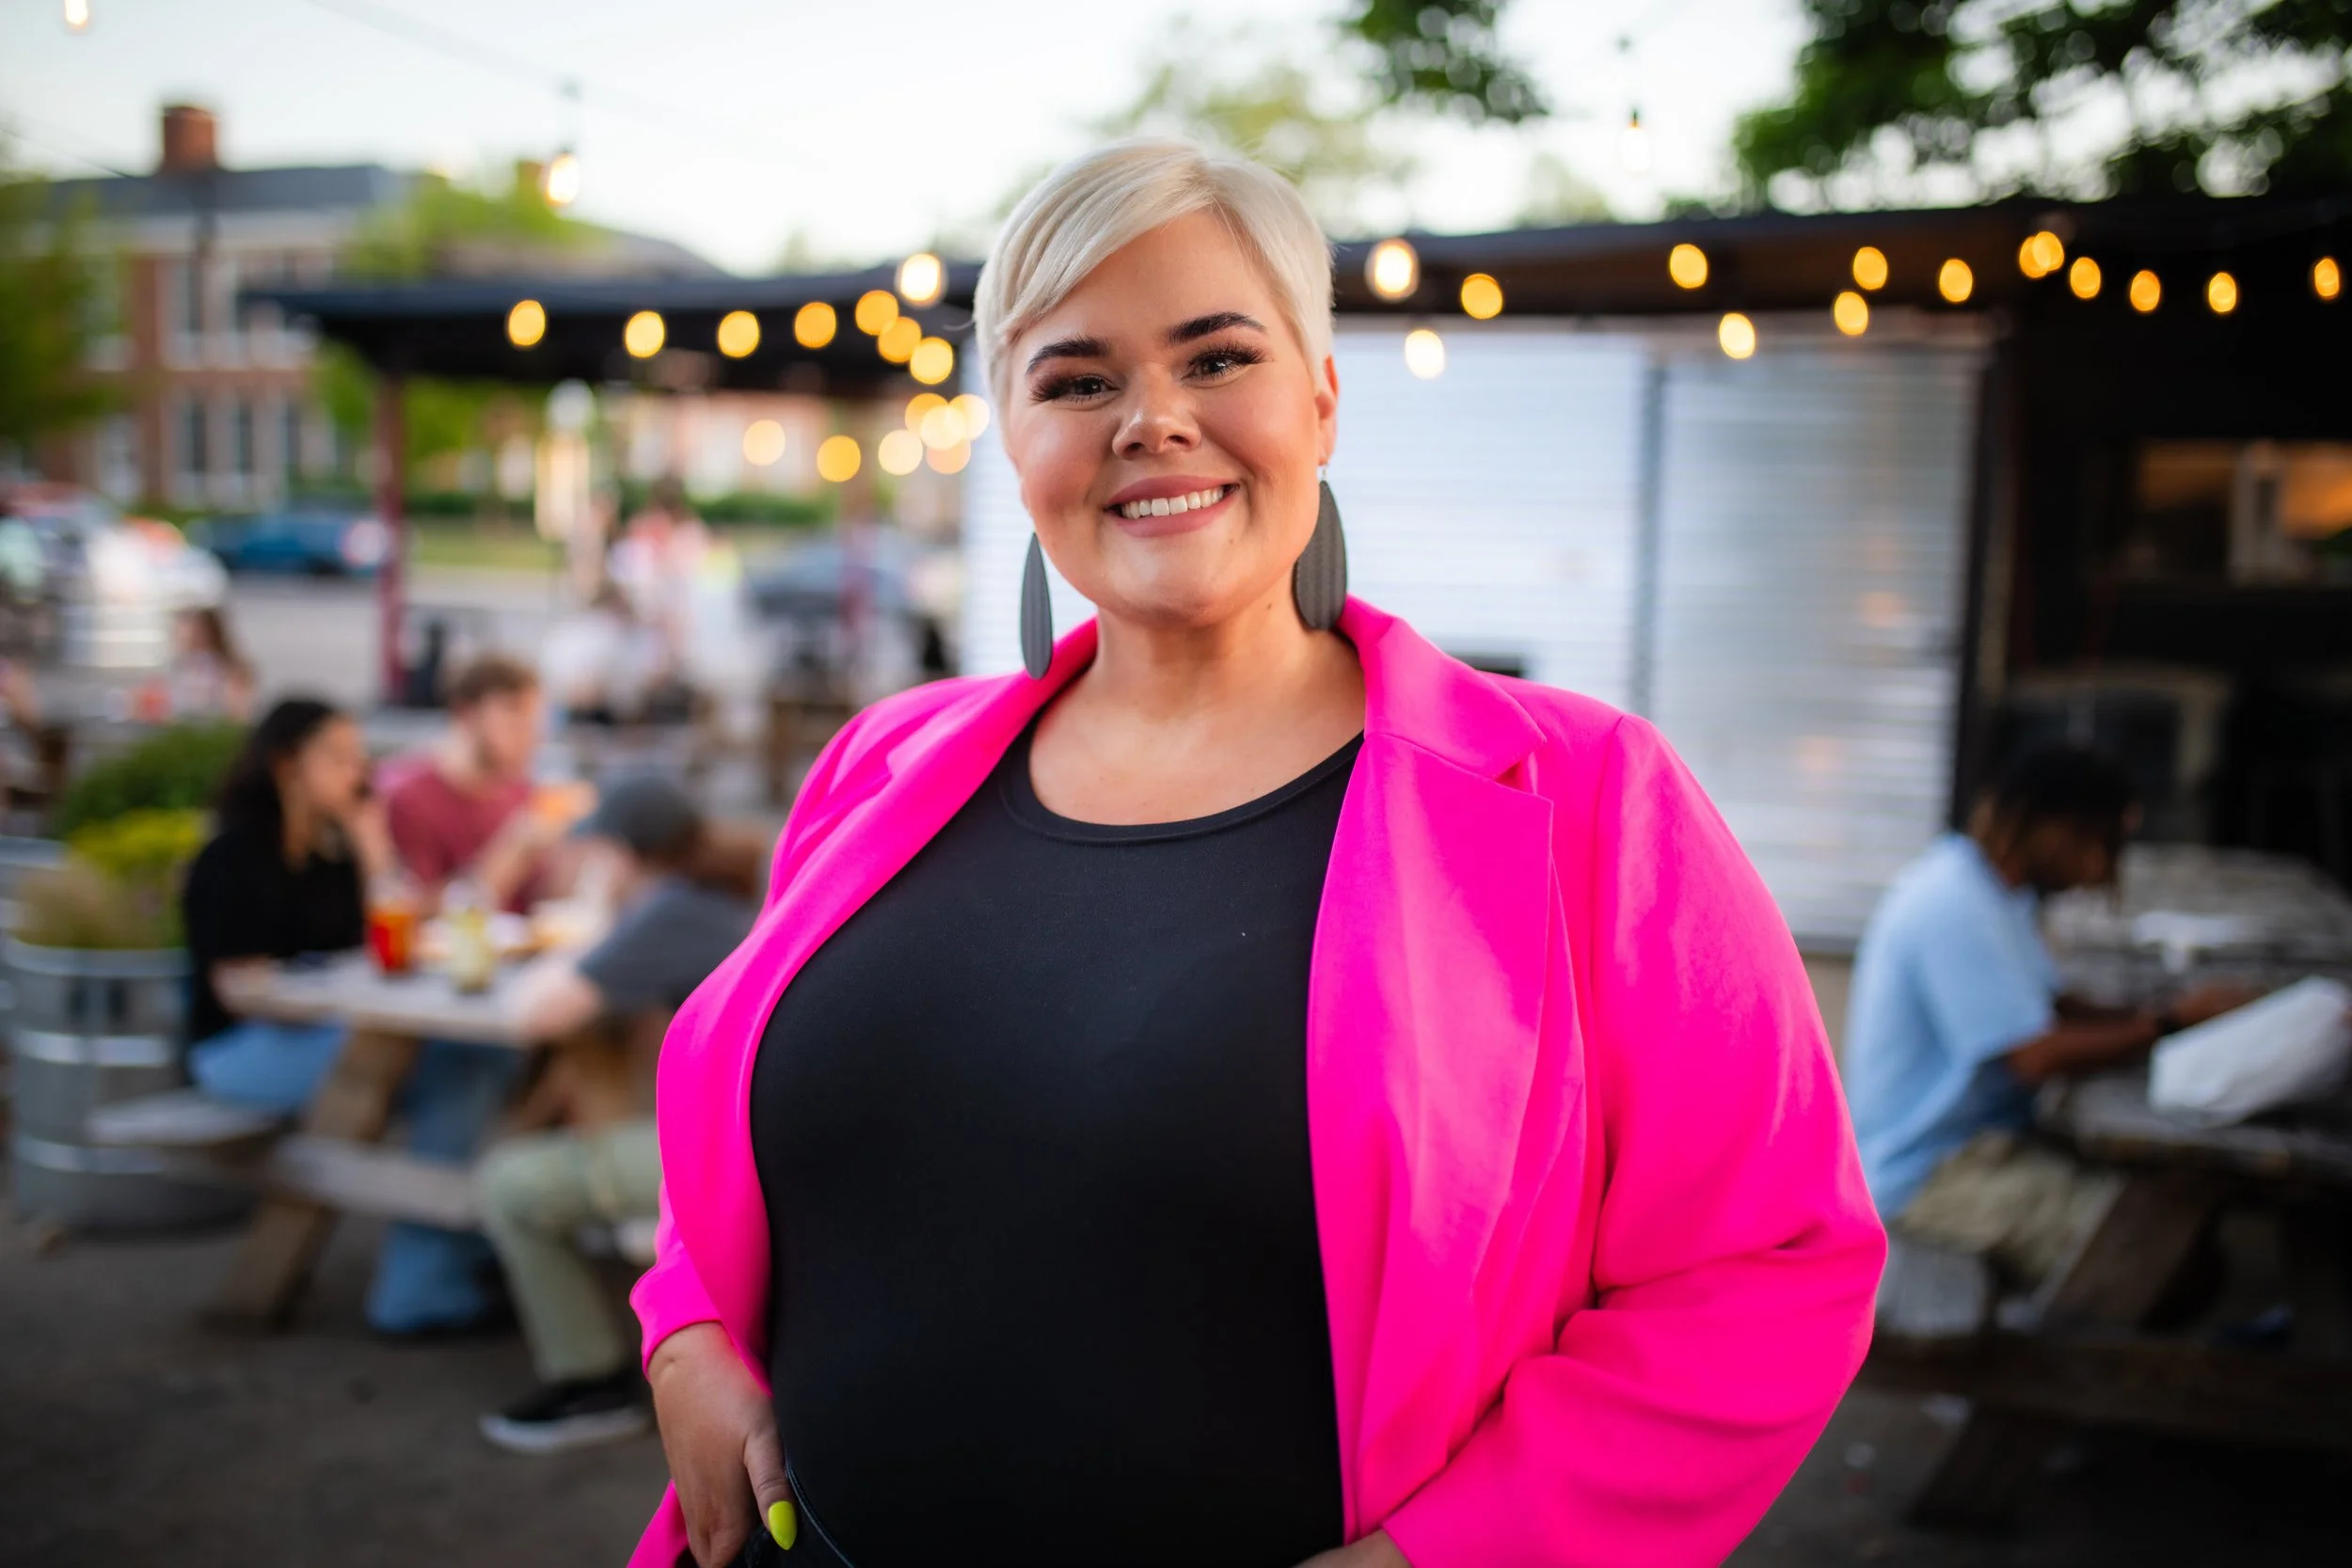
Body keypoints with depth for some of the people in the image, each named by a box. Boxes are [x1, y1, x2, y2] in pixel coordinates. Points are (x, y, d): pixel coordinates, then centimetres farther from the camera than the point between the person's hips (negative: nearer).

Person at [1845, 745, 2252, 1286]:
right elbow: (2037, 1057, -24)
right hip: (1930, 1175, -10)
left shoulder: (1991, 890, 12)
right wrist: (2174, 1022, -14)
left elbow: (2055, 1009, 14)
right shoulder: (1956, 905, -21)